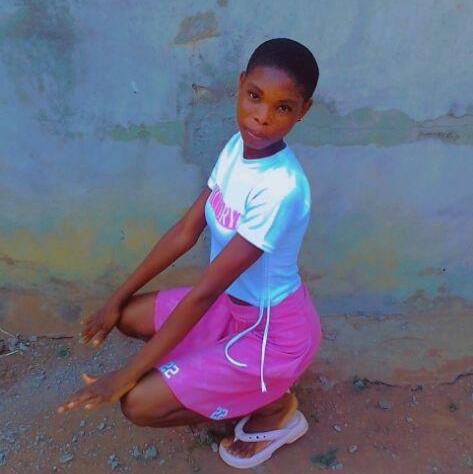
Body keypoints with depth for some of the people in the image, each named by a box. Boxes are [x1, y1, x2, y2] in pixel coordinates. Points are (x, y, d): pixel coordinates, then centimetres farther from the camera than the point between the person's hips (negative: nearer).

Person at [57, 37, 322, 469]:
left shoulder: (281, 188, -32)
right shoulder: (238, 146, -7)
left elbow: (205, 291, -29)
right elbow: (186, 231, -1)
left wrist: (126, 375, -20)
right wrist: (117, 299, 1)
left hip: (275, 331, -7)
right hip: (236, 303, 8)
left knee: (139, 403, -13)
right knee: (130, 317, 7)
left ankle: (273, 409, 8)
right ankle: (251, 385, 14)